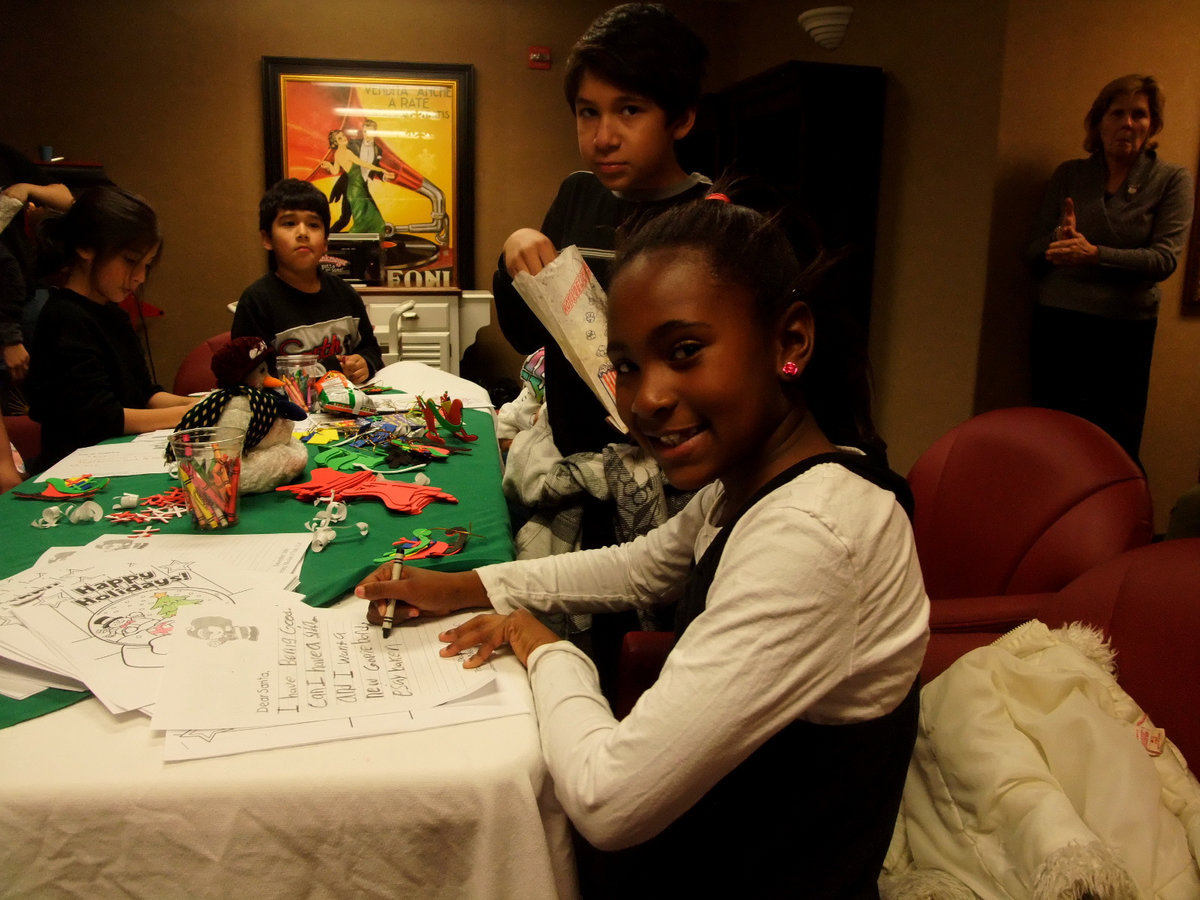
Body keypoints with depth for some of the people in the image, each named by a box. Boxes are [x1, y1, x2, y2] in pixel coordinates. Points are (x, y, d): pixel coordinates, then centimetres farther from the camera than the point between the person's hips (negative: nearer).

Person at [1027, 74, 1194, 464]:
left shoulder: (1172, 180, 2)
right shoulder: (1068, 174, 8)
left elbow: (1165, 258, -10)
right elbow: (1034, 252, 7)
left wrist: (1096, 255, -24)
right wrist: (1059, 239, -15)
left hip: (1126, 329, -2)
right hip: (1058, 323, 2)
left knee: (1118, 446, 3)